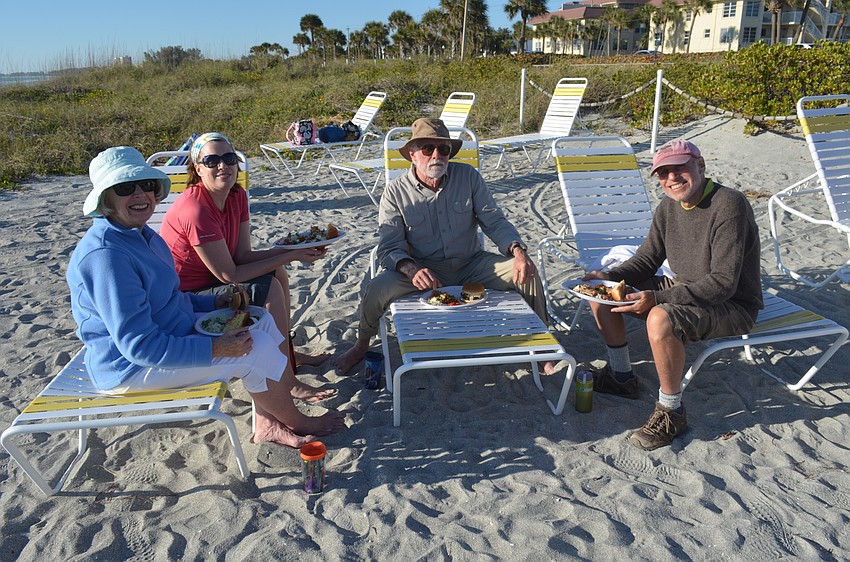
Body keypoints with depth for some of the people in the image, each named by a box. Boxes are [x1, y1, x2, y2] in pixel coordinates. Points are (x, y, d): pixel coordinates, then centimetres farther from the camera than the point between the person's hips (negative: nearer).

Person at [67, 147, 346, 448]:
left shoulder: (138, 234, 4)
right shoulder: (104, 255, -28)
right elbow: (138, 345, -29)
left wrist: (211, 303, 3)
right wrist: (214, 349, -28)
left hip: (168, 331, 10)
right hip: (130, 367, -10)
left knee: (262, 322, 6)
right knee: (257, 348, -16)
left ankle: (266, 422, 6)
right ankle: (296, 423, 7)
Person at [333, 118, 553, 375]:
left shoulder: (468, 176, -3)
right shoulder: (396, 191, -7)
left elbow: (494, 221, -2)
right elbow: (389, 247, -12)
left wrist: (517, 251, -22)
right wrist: (412, 270, -34)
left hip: (471, 265, 2)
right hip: (424, 270, -2)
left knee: (527, 272, -18)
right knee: (378, 289, -28)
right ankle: (361, 346, 5)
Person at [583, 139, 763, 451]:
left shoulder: (729, 206, -23)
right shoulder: (669, 207, 1)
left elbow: (723, 284, -28)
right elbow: (647, 258, 8)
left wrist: (657, 298, -34)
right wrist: (608, 277, -11)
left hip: (732, 306, -8)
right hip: (682, 289, 8)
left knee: (660, 319, -38)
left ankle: (671, 412, -16)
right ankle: (621, 376, 16)